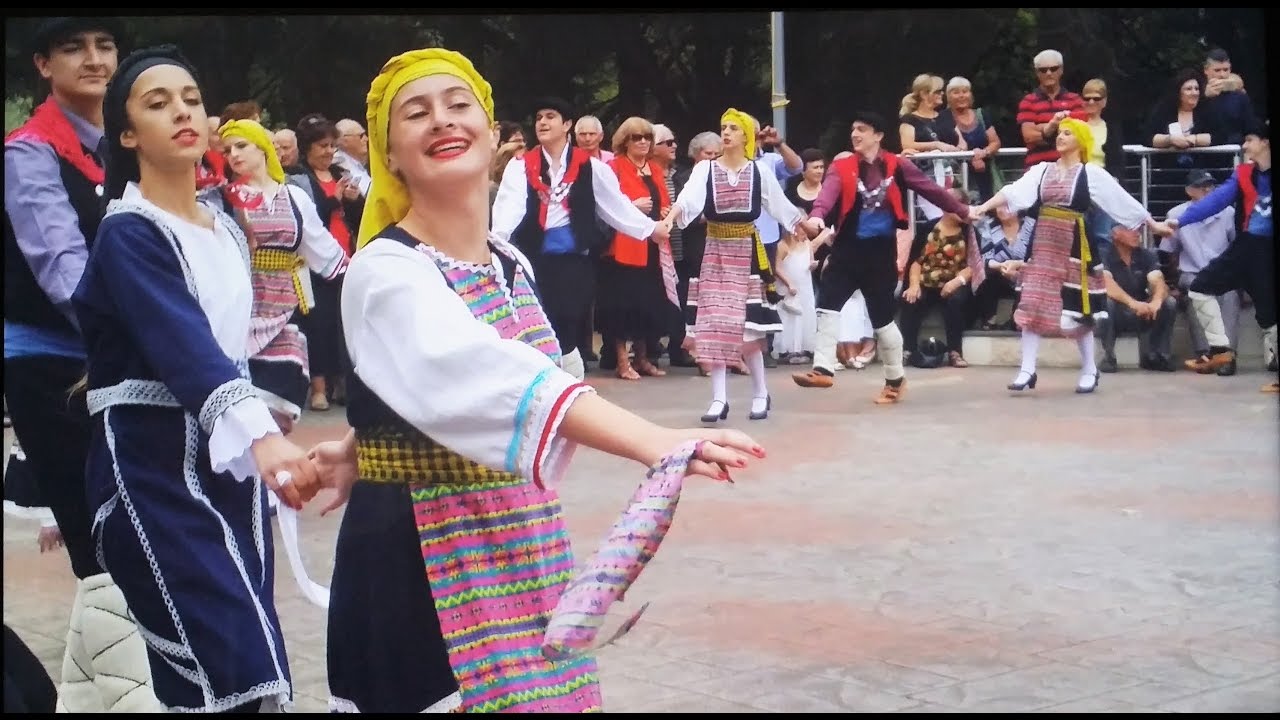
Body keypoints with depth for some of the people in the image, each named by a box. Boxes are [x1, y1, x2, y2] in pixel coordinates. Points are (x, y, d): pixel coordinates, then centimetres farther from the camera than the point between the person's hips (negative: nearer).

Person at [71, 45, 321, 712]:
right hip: (152, 464, -8)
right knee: (235, 673, -18)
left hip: (228, 457, 8)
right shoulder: (127, 235, -13)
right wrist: (262, 436, -43)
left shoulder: (227, 231, 12)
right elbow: (181, 344, -28)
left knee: (255, 664, 7)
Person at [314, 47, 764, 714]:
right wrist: (653, 441, -49)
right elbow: (486, 373, -36)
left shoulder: (511, 264, 7)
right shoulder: (384, 272, -18)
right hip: (424, 559, -7)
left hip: (522, 546, 7)